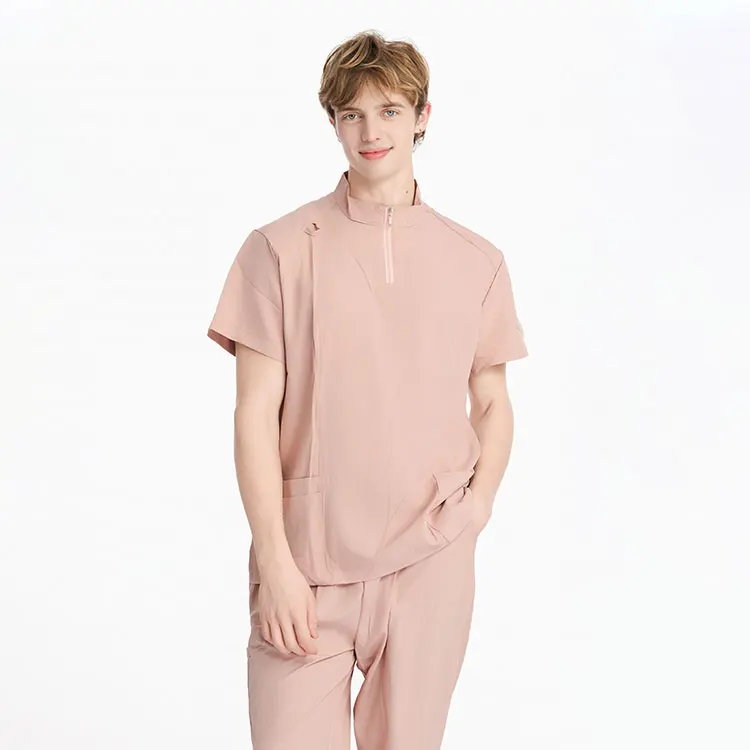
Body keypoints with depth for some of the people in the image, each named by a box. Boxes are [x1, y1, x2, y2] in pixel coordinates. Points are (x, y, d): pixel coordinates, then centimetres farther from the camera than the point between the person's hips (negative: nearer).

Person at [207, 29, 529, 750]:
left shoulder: (477, 262, 7)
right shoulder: (280, 249, -1)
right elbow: (255, 413, -4)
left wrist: (478, 503, 0)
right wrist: (275, 560, -9)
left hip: (430, 564, 2)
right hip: (306, 567, -2)